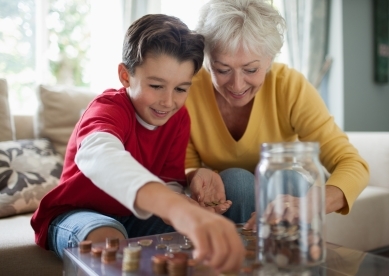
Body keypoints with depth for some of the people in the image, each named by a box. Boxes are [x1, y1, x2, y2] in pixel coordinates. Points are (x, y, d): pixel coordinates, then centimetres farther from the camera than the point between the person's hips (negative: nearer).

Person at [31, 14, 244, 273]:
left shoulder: (179, 118, -7)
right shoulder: (109, 108, -26)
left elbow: (170, 183, -9)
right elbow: (98, 155, -51)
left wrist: (190, 208, -35)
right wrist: (178, 208, -70)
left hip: (134, 217, 5)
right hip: (77, 214, -4)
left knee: (196, 233, -20)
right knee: (109, 239, -37)